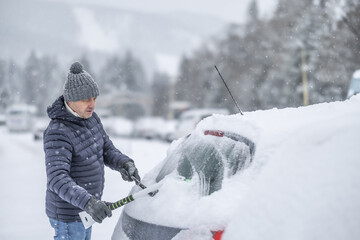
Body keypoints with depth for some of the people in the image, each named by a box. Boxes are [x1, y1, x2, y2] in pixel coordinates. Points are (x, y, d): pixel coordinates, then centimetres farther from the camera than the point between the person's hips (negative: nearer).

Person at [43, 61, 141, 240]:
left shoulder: (90, 118, 1)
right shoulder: (58, 133, -27)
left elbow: (107, 151, 6)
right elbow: (57, 180, -36)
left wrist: (124, 163, -16)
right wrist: (87, 202, -50)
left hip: (84, 208, 9)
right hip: (68, 217, -9)